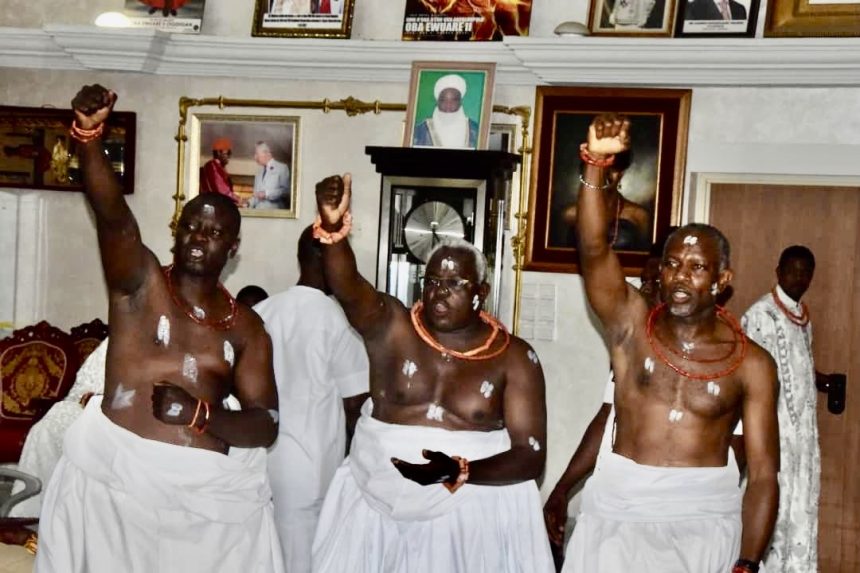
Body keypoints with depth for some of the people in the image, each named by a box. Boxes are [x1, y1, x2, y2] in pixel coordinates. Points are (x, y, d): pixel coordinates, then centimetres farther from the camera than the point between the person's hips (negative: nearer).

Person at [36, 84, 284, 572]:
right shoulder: (140, 281, 1)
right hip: (114, 476, -2)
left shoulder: (247, 327, 7)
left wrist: (202, 413, -16)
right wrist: (89, 137, -35)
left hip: (210, 490, 2)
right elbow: (114, 218, -19)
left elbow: (266, 423, 2)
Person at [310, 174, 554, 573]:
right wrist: (332, 229, -44)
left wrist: (458, 471, -26)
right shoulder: (391, 325, -4)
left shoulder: (514, 357, -5)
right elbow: (347, 286, -24)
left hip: (474, 512, -1)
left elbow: (530, 455, -10)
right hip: (380, 503, 1)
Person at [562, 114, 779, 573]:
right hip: (618, 510, 0)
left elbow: (763, 473, -5)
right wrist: (595, 163, -29)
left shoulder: (752, 365, -3)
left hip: (704, 518, 0)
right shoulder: (631, 325, -2)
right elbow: (594, 249, -17)